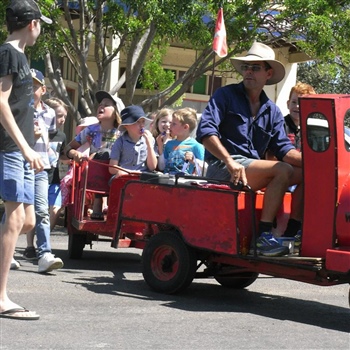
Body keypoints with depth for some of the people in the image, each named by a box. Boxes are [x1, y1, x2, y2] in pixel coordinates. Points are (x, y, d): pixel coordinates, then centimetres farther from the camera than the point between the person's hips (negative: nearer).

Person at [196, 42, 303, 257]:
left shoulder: (272, 111, 17)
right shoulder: (226, 96, 2)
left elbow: (284, 149, 9)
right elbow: (205, 131, -12)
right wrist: (230, 162, -26)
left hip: (253, 167, 6)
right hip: (222, 169, -6)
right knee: (283, 170, -28)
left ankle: (292, 232, -8)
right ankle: (263, 236, -32)